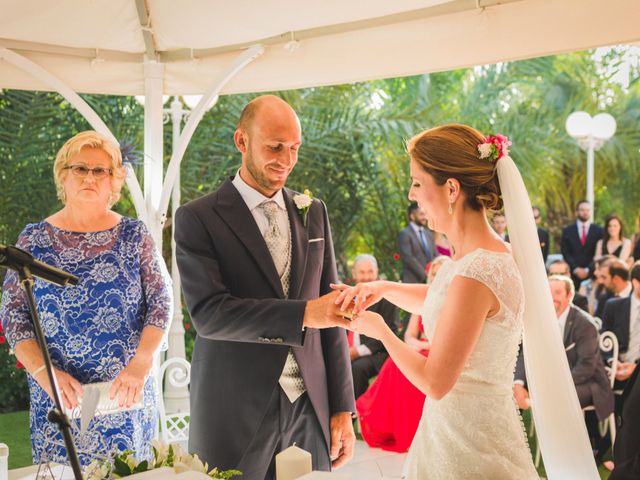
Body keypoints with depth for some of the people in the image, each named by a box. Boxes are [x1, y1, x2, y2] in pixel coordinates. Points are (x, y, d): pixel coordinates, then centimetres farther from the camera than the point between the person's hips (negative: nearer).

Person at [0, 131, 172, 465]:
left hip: (126, 396, 0)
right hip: (58, 398, 0)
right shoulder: (34, 239, 3)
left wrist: (140, 365, -17)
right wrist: (45, 372, -14)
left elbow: (161, 302, -3)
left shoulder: (134, 235, 2)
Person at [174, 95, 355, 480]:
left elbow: (331, 314, 9)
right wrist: (304, 314, -25)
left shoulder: (313, 213, 8)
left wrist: (342, 407, 6)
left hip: (311, 408, 4)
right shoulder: (198, 218, -5)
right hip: (234, 417, -3)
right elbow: (208, 313, -16)